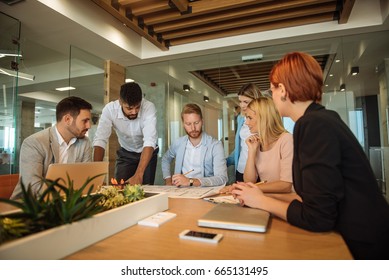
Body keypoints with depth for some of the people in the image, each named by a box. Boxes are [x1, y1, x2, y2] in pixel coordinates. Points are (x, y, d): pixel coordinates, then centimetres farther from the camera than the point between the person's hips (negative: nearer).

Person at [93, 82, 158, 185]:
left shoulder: (149, 107, -30)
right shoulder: (109, 109, -25)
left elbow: (150, 142, -38)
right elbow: (100, 140, -29)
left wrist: (138, 175, -47)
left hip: (147, 153, -1)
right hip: (125, 153, 1)